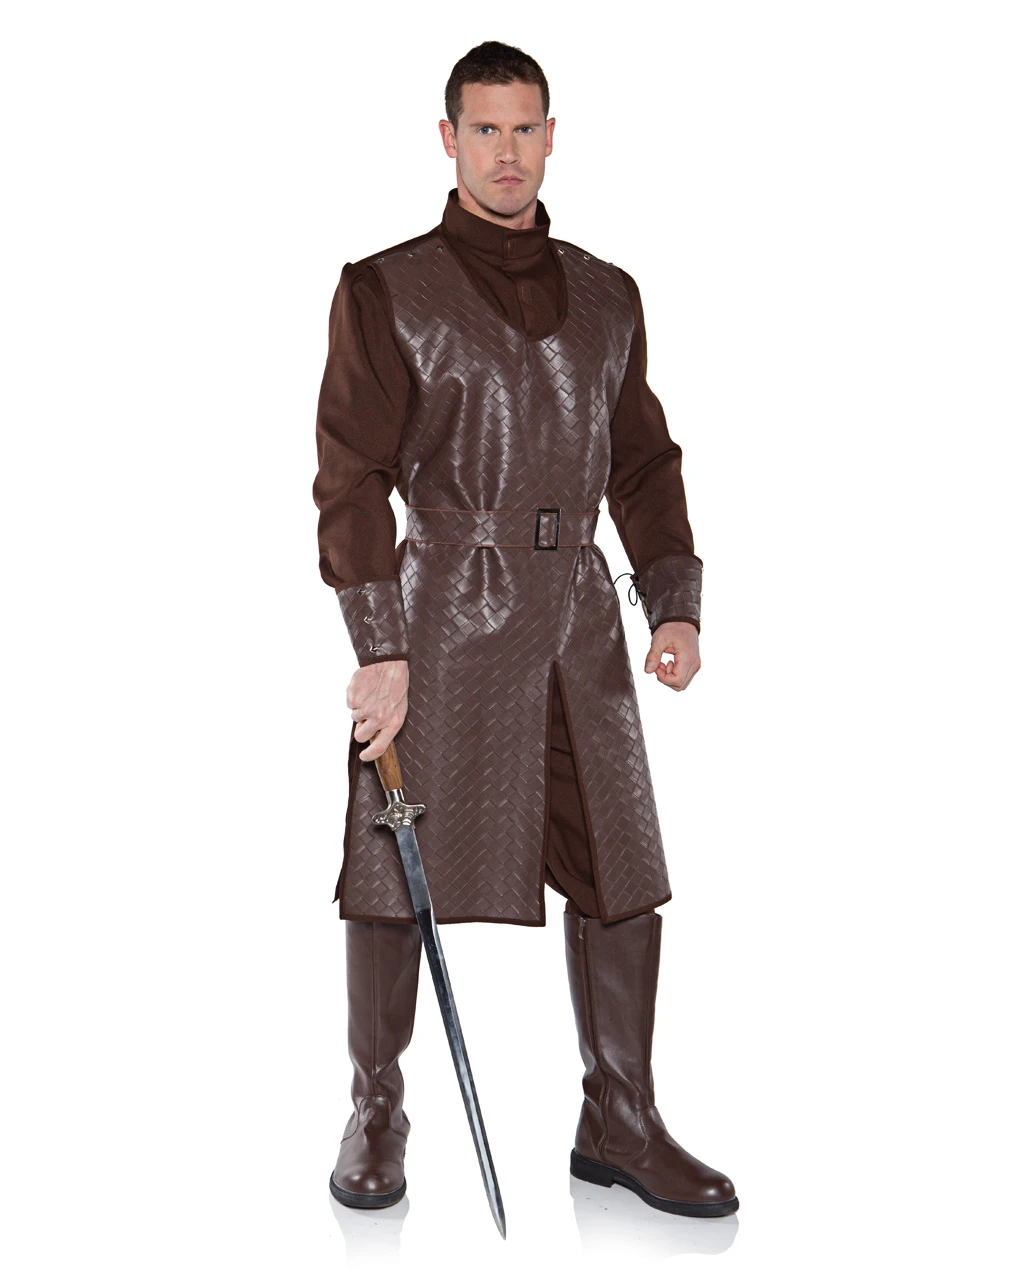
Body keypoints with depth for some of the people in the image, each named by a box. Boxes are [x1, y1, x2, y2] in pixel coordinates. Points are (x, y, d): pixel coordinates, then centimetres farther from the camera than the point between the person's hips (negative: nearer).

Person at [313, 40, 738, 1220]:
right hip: (443, 608, -4)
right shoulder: (386, 291, 0)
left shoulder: (606, 297, 14)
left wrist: (676, 608, 4)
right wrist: (377, 648, -13)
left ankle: (620, 1124, 16)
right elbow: (351, 477, -6)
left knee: (618, 867, 3)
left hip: (579, 614, 4)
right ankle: (375, 1116, 19)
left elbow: (643, 465, 16)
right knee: (396, 870, 1)